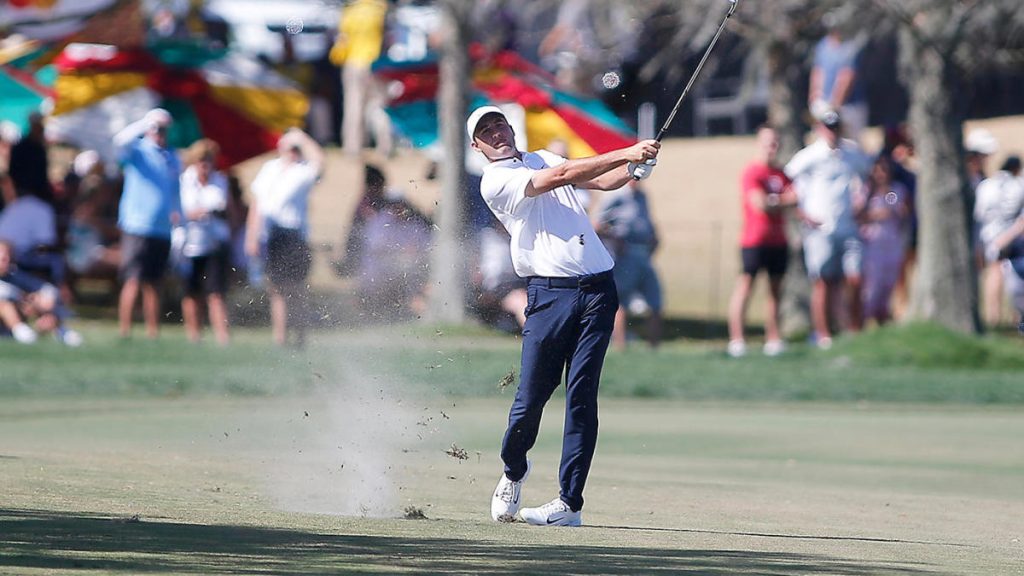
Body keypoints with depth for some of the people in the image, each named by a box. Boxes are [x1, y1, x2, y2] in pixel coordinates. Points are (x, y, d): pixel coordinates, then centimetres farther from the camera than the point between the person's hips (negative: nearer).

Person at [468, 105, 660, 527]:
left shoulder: (543, 158, 21)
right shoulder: (495, 181, 0)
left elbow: (603, 180, 14)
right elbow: (557, 178, -12)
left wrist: (638, 164, -7)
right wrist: (625, 155, -17)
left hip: (597, 288, 4)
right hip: (550, 293, -4)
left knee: (581, 396, -5)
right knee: (531, 396, -4)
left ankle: (569, 503, -5)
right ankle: (513, 474, 25)